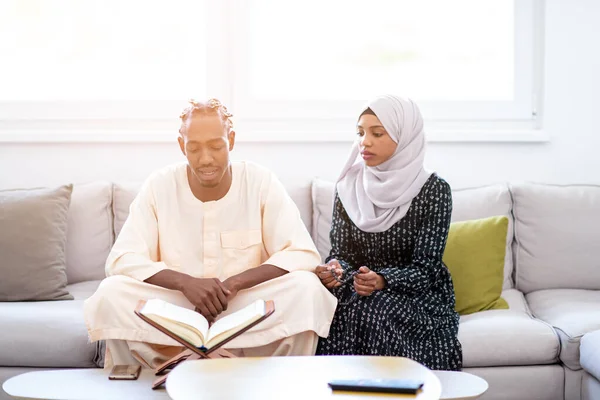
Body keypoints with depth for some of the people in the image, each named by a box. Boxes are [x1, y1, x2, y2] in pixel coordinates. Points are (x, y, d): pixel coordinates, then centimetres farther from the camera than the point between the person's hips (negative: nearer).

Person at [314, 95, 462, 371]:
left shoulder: (433, 190, -6)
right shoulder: (348, 185, 6)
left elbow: (425, 270, -10)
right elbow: (339, 251, 8)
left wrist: (382, 281, -28)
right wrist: (335, 269, -17)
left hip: (414, 297, -3)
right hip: (354, 292, 3)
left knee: (372, 311, -34)